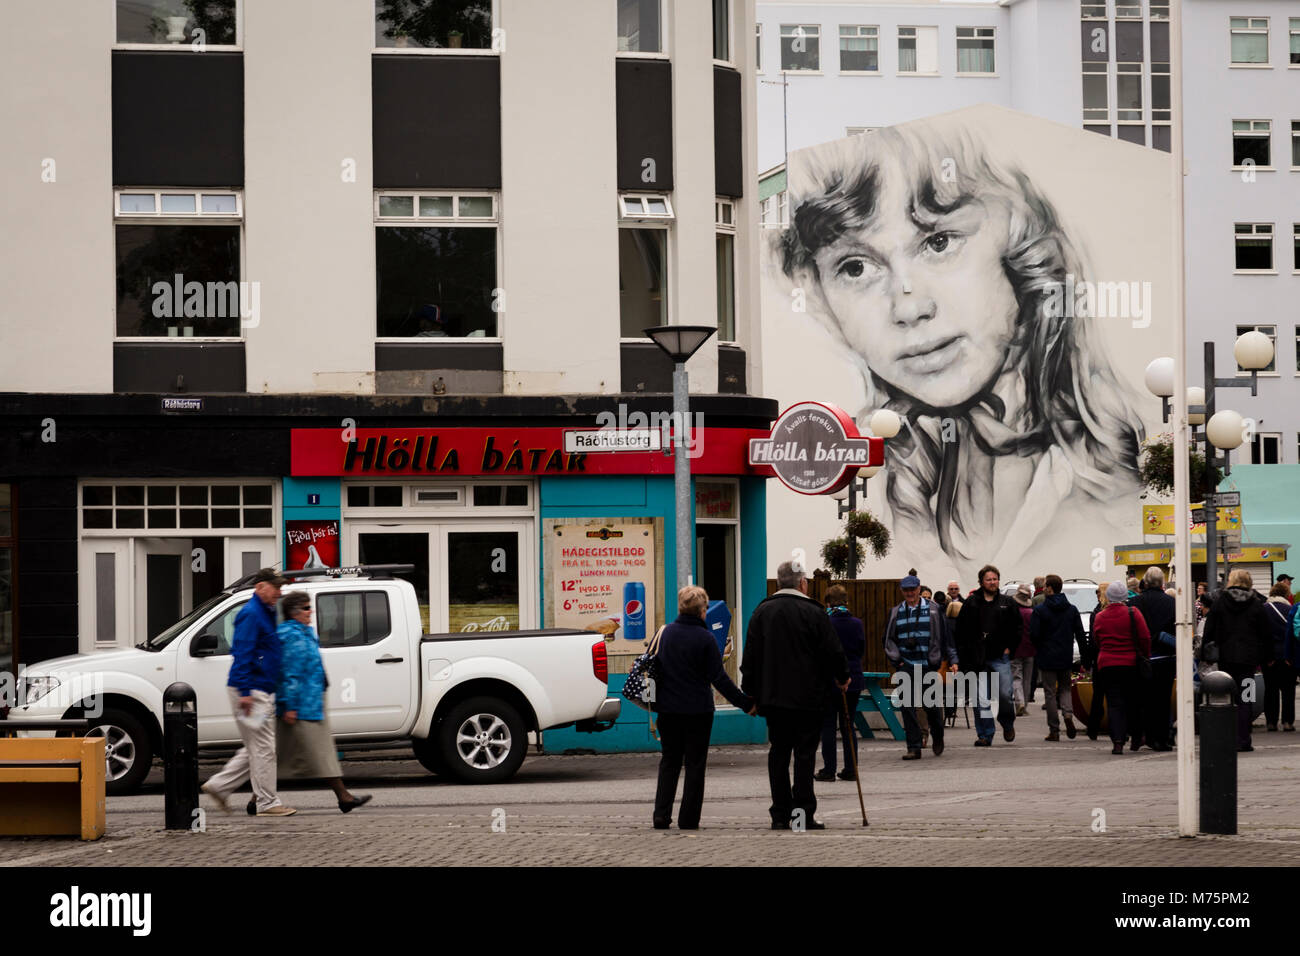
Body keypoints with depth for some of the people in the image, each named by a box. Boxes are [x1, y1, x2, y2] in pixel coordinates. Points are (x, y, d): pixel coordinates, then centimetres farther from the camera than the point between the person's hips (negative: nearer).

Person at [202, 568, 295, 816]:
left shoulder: (266, 613, 18)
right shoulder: (251, 614, -14)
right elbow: (242, 654, -21)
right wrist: (245, 692, -25)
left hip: (262, 693, 10)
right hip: (251, 692, -10)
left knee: (257, 749, 13)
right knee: (263, 748, -6)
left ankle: (219, 786, 17)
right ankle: (267, 803, 0)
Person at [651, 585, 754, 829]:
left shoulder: (665, 633, 1)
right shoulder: (705, 639, -12)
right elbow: (718, 678, -12)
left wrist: (654, 702, 22)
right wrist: (745, 703, -6)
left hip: (668, 708, 4)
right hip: (697, 709, -4)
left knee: (669, 761, 14)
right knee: (695, 764, 6)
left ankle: (661, 814, 3)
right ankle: (688, 819, 6)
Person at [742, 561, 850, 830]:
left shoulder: (761, 612, 5)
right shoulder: (813, 613, -7)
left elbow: (751, 654, 6)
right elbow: (833, 652, -5)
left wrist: (750, 691, 13)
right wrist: (842, 678, 13)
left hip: (772, 697, 4)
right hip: (808, 697, -4)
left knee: (778, 752, 8)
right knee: (805, 752, 0)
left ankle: (780, 815, 7)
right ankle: (803, 813, -4)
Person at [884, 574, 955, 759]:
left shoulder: (932, 610, 3)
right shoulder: (896, 613, 10)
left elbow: (944, 636, 5)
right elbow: (889, 640, 16)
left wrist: (952, 660, 0)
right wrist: (896, 660, 3)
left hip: (929, 666, -2)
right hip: (906, 666, 2)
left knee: (932, 705, 2)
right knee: (908, 707, -6)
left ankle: (937, 738, 30)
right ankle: (914, 747, -4)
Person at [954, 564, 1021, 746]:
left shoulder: (1007, 603, 7)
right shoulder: (971, 604, 4)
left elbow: (1017, 627, 12)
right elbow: (961, 630, 5)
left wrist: (1009, 647, 3)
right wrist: (965, 653, -1)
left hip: (1001, 657, 0)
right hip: (978, 659, 0)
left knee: (1004, 695, -3)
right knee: (982, 700, -2)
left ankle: (1008, 724, 25)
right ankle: (985, 735, 5)